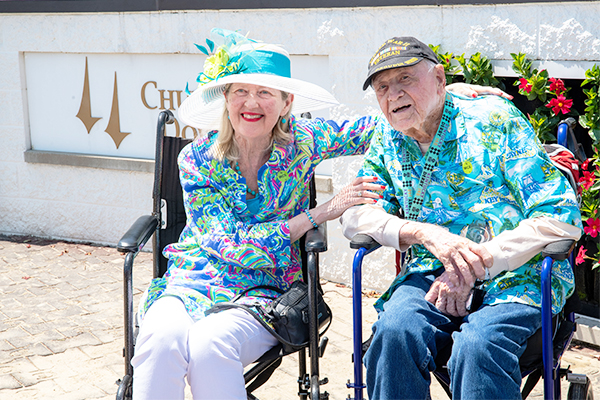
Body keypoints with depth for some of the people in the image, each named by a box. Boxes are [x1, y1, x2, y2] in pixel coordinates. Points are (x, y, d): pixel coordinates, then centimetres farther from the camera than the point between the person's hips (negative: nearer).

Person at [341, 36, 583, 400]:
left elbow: (562, 218, -9)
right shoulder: (388, 138, 12)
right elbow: (354, 214, 5)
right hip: (433, 273, 3)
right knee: (394, 331, -28)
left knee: (476, 346, -33)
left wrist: (473, 270, -17)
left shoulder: (494, 119, -3)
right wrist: (426, 234, -14)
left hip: (515, 274, -3)